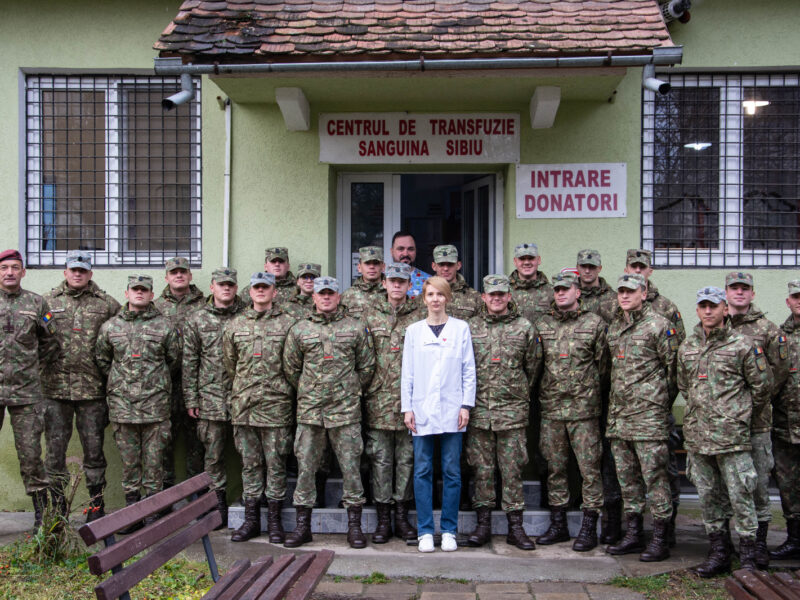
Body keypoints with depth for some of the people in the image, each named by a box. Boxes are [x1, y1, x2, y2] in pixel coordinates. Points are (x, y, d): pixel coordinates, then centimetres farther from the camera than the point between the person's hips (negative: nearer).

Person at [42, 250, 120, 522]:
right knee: (54, 449, 5)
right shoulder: (47, 301, 8)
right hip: (55, 387, 1)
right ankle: (56, 505, 17)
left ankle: (96, 505, 18)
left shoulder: (107, 304, 6)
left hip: (93, 388, -1)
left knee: (94, 449, 6)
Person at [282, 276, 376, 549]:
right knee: (305, 466, 4)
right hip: (309, 411, 1)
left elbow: (367, 366, 11)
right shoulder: (299, 330, 7)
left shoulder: (356, 328, 5)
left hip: (346, 409, -1)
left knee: (350, 465, 2)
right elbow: (290, 368, 14)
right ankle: (302, 525, 15)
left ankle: (354, 526, 12)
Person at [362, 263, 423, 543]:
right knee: (380, 458, 3)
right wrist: (364, 385, 0)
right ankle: (383, 519, 12)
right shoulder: (370, 314, 7)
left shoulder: (419, 316, 5)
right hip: (378, 397, 0)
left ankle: (402, 517, 17)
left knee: (407, 457, 6)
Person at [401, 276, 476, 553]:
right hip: (422, 411, 1)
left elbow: (469, 370, 5)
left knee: (452, 472, 3)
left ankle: (449, 530, 13)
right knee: (422, 472, 2)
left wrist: (466, 405, -2)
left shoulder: (461, 329, 6)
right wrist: (407, 408, 2)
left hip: (451, 410, -1)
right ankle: (425, 531, 10)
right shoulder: (414, 331, 9)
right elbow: (407, 372, 9)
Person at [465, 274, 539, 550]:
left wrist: (519, 394, 12)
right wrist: (470, 399, 9)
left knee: (512, 470, 3)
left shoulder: (524, 327, 4)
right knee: (482, 469, 6)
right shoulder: (470, 327, 6)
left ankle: (515, 527, 11)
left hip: (512, 411, -1)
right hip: (478, 411, 1)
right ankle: (483, 524, 15)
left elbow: (533, 366, 11)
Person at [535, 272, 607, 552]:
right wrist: (549, 388, 9)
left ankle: (589, 528, 9)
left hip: (584, 408, -3)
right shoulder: (542, 325, 9)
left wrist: (586, 389, 3)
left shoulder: (594, 323, 0)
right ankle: (558, 525, 20)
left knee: (589, 467, -1)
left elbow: (602, 364, 3)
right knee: (555, 467, 9)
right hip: (551, 407, 3)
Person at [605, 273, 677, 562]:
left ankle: (660, 539, 4)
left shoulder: (659, 325, -6)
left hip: (648, 414, -7)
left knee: (654, 475, -4)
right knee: (627, 476, 11)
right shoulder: (613, 326, 14)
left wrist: (661, 402, -1)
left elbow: (674, 367, -5)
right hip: (618, 414, 7)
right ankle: (633, 534, 20)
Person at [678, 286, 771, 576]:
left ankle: (748, 559, 9)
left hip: (732, 436, -5)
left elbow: (762, 387, 2)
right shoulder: (686, 348, 10)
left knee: (740, 496, -1)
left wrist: (740, 415, 10)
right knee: (707, 495, 11)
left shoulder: (742, 345, -4)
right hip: (697, 434, 5)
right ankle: (719, 552, 23)